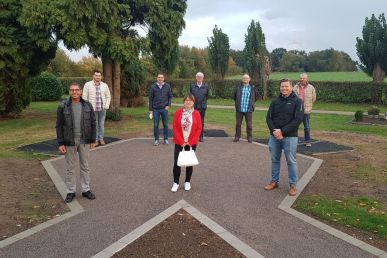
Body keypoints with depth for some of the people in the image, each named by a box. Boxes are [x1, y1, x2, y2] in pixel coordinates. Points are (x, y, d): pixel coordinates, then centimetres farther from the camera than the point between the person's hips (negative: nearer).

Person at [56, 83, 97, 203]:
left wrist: (93, 140, 0)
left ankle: (86, 190, 22)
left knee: (85, 166, 10)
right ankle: (71, 191, 20)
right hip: (69, 141, -2)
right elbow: (59, 126, -5)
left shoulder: (87, 105, -2)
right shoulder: (63, 106, -7)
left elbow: (93, 123, 3)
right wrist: (60, 143, -9)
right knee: (70, 167, 8)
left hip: (84, 141, 2)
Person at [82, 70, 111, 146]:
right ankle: (96, 139, 10)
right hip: (92, 109, -2)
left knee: (102, 124, 7)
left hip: (102, 109, 2)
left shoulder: (104, 85, 5)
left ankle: (101, 139, 16)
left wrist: (106, 106, 1)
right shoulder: (87, 85, -3)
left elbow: (108, 96, 11)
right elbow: (84, 97, -2)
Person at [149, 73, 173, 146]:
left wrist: (168, 105, -5)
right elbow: (150, 98, 2)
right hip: (156, 109, 0)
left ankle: (166, 139, 17)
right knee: (155, 125, 4)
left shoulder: (167, 86, 2)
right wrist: (150, 109, -1)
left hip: (164, 109, 1)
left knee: (165, 124, 6)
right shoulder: (153, 87, 0)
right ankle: (156, 140, 13)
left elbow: (170, 96, 9)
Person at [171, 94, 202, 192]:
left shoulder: (196, 113, -3)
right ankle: (175, 183, 13)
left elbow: (199, 129, -2)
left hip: (192, 143, 1)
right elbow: (175, 127, -4)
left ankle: (187, 182, 25)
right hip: (179, 143, 0)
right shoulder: (178, 112, -4)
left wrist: (191, 142, -9)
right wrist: (181, 142, -10)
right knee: (177, 163, -1)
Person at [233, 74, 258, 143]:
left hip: (248, 110, -1)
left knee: (249, 124, 5)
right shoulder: (238, 88, 2)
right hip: (239, 109, 1)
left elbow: (256, 96, 15)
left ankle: (249, 137, 16)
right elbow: (234, 95, 18)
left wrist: (252, 103, 12)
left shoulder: (252, 88, 0)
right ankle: (237, 136, 19)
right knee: (238, 124, 9)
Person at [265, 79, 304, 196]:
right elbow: (269, 118, 5)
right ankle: (274, 181, 26)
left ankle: (293, 185, 14)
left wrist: (282, 131, -18)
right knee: (275, 160, 13)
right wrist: (274, 131, -13)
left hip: (290, 137, -4)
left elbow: (298, 120, -12)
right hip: (274, 136, 4)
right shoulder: (275, 101, 8)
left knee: (291, 161, 3)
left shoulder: (297, 101, -4)